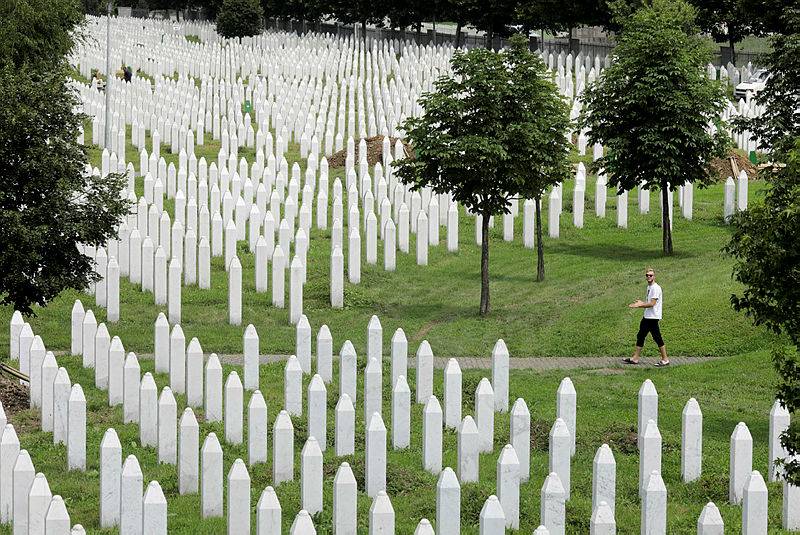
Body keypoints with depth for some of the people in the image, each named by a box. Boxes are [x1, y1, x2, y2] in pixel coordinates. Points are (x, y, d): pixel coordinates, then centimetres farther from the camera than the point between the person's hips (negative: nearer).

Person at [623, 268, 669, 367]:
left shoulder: (656, 288, -15)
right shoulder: (649, 287, 16)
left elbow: (652, 303, -20)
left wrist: (639, 305, -14)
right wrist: (641, 303, 12)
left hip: (653, 317, -10)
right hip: (647, 316, 10)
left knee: (657, 337, -6)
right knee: (640, 336, 11)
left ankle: (665, 360, 2)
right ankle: (635, 358, 16)